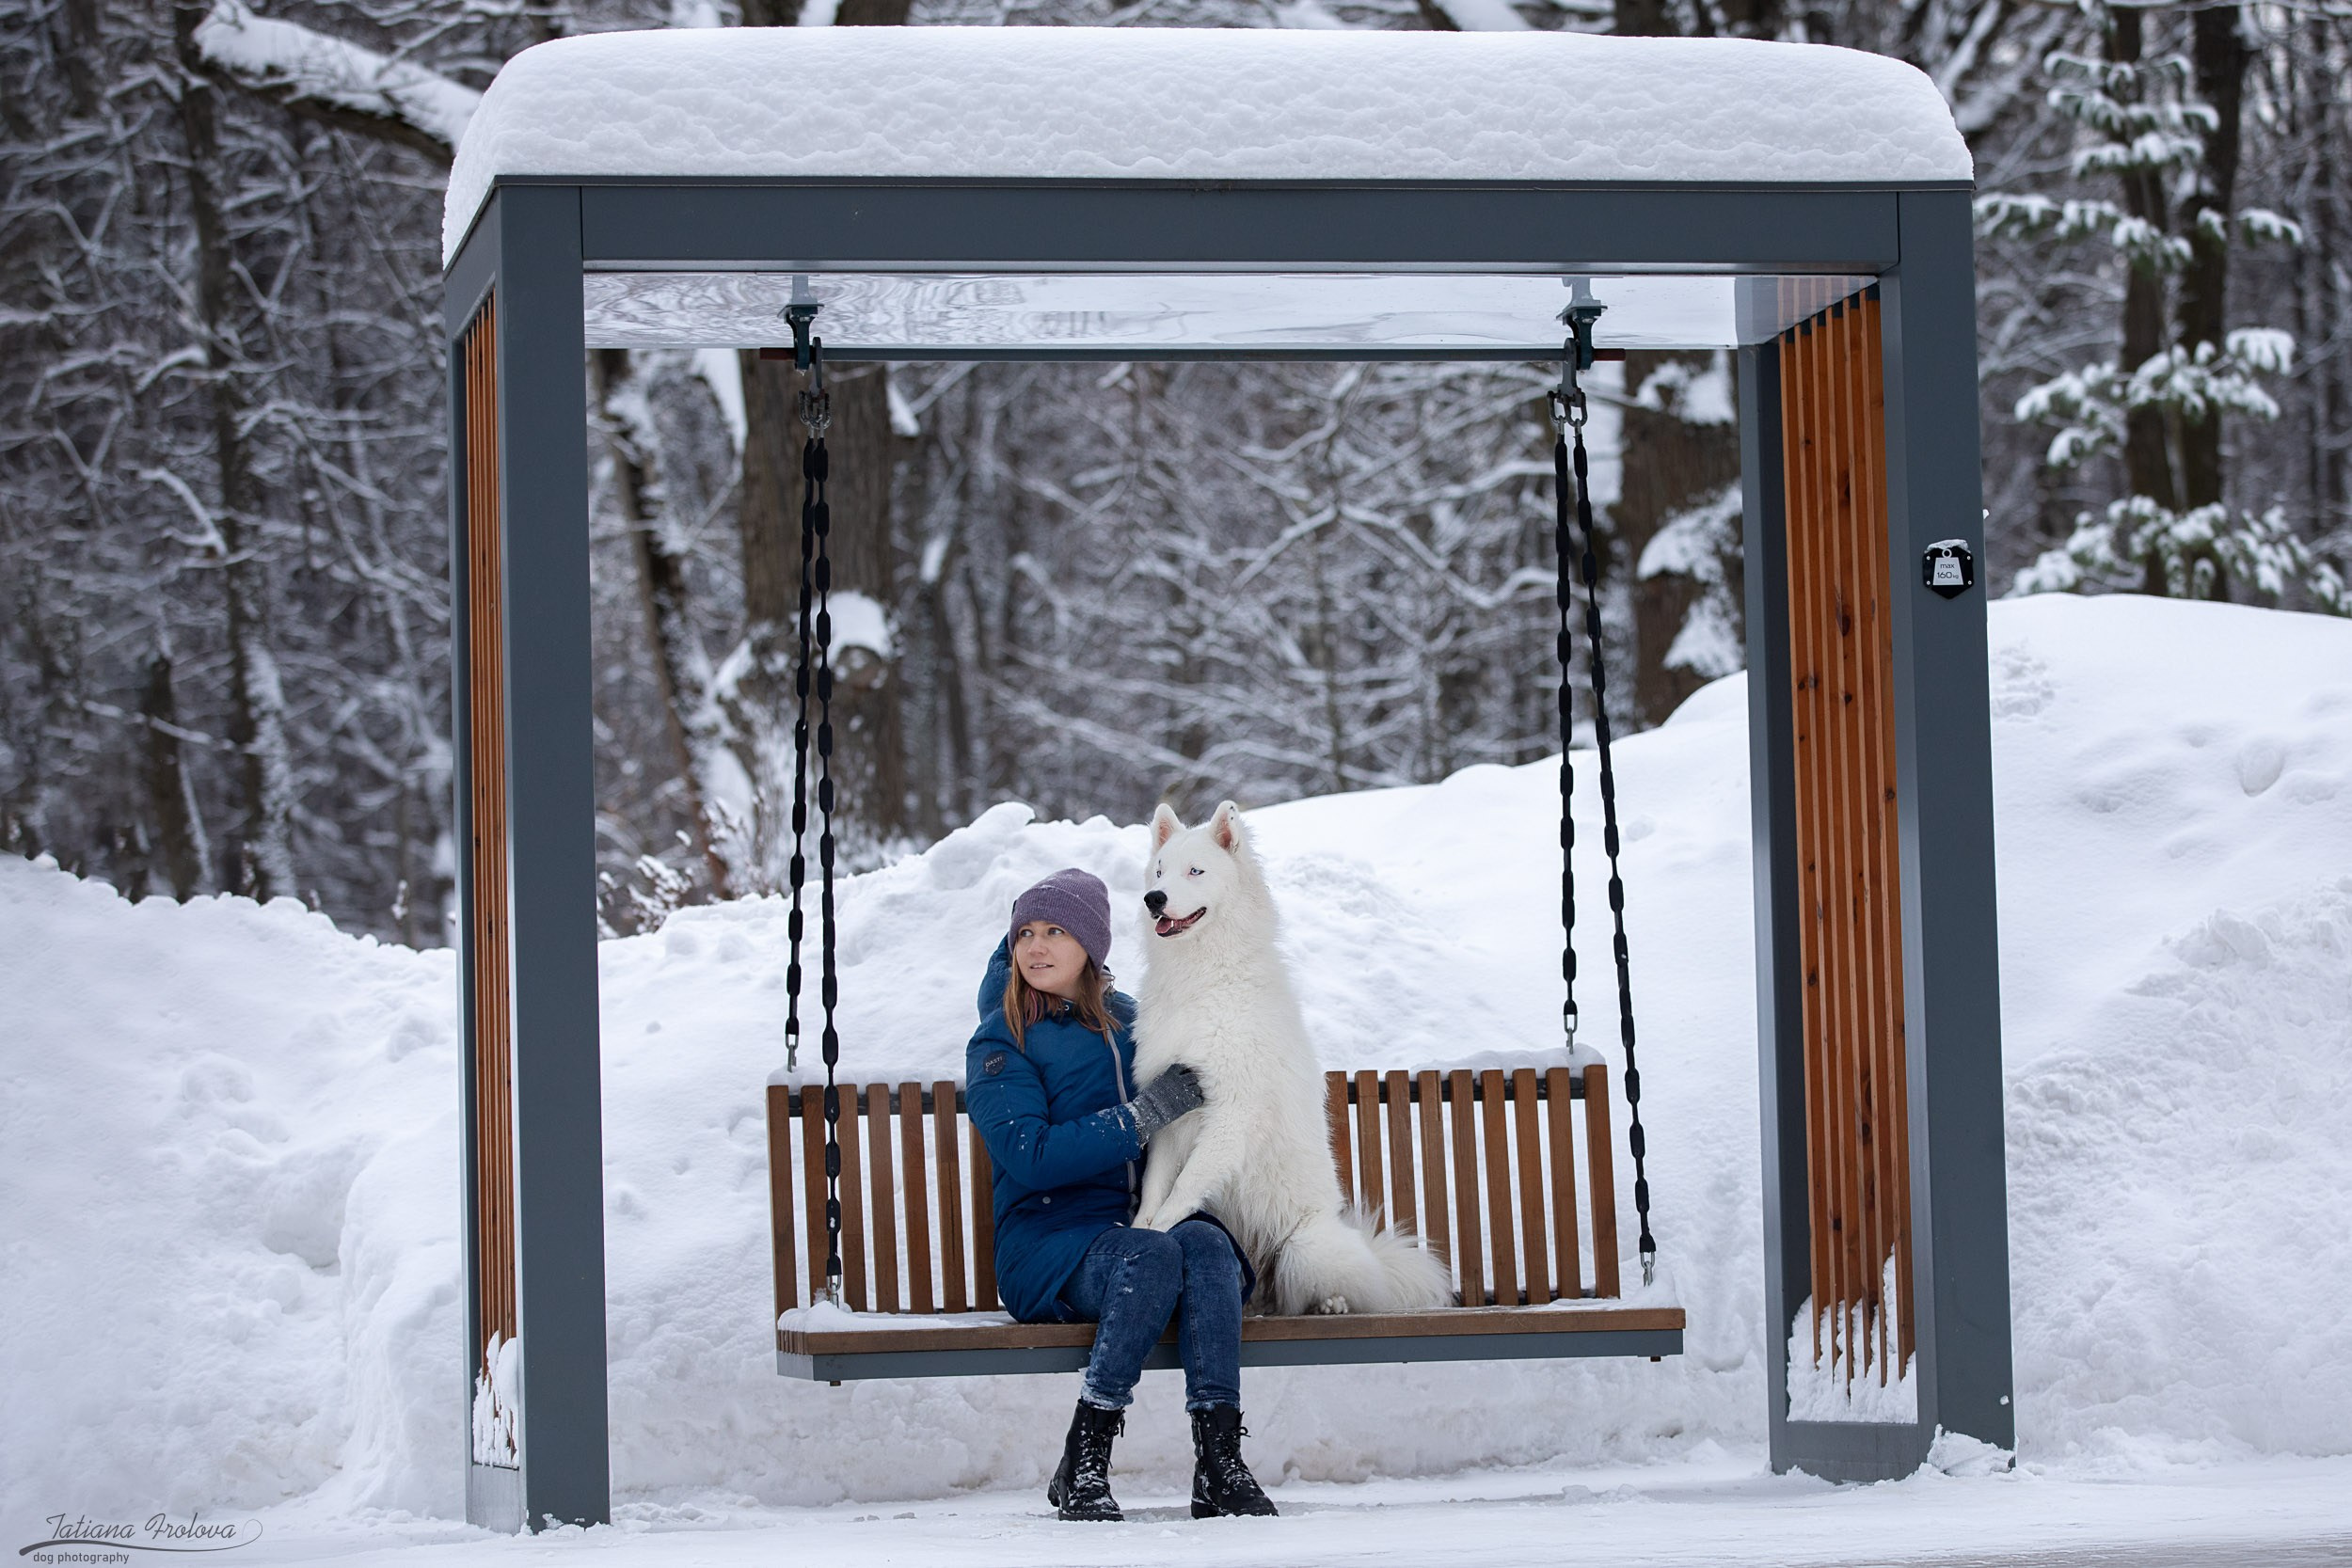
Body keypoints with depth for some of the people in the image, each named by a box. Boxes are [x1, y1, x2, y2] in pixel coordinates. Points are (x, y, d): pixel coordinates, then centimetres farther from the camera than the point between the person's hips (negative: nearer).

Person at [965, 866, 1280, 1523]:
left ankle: (1219, 1461, -38)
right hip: (1050, 1243, -4)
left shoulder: (1126, 1020, 18)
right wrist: (1141, 1117, -14)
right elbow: (1030, 1158, -13)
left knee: (1205, 1243, -31)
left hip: (1144, 1217, 4)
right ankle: (1082, 1467, -31)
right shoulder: (998, 1043, 2)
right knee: (1151, 1256, -36)